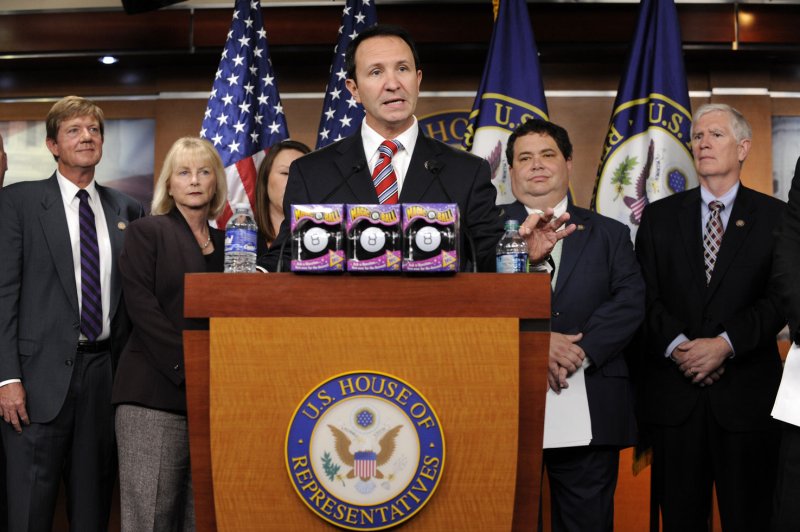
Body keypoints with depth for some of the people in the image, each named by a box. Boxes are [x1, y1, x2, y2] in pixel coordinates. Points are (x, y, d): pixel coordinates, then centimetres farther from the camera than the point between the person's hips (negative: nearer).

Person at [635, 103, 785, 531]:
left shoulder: (776, 217, 4)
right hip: (674, 392, 2)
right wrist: (678, 347, -14)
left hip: (747, 394, -1)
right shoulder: (660, 216, 10)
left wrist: (725, 344, -17)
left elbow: (780, 297, -5)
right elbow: (647, 295, 2)